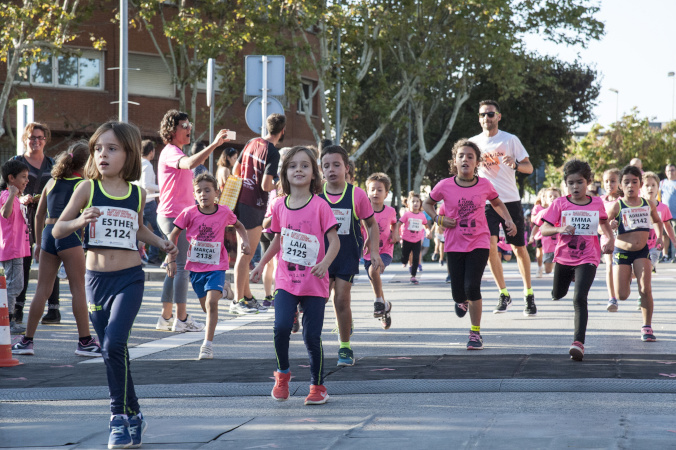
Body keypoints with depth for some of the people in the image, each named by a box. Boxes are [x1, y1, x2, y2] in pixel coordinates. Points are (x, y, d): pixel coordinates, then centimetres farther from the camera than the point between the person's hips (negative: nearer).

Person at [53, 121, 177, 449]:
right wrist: (80, 221, -21)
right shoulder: (88, 189, -3)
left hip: (129, 279, -1)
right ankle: (133, 417, 22)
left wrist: (162, 244, 11)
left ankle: (121, 416, -8)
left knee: (114, 345, -19)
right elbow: (57, 230, -2)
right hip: (96, 278, 1)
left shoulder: (138, 194, 4)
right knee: (111, 353, 8)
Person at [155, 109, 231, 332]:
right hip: (174, 215, -11)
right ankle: (181, 319, -10)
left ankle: (166, 317, 13)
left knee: (176, 267, 11)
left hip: (177, 216, 11)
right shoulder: (170, 152, -12)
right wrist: (214, 145, -38)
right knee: (182, 266, -10)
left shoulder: (175, 153, 22)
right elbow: (190, 163, -34)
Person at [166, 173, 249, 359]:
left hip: (216, 266, -2)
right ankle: (223, 290, 49)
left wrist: (245, 241, -2)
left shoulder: (224, 212, -7)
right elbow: (173, 235, 1)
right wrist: (171, 260, -4)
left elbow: (238, 225, 15)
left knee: (211, 302, -20)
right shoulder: (189, 213, -10)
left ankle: (208, 344, -15)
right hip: (195, 266, 2)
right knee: (206, 307, 14)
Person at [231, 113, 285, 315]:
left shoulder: (252, 143, 9)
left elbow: (235, 170, 15)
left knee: (244, 252, 14)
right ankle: (237, 301, -4)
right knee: (246, 254, -6)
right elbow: (266, 185, -20)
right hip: (254, 205, -9)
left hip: (241, 199, 9)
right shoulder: (273, 152, -15)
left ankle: (248, 297, 22)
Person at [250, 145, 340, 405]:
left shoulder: (320, 206, -6)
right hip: (286, 280, 3)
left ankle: (318, 386, 15)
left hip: (314, 283, -2)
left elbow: (334, 241, -10)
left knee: (312, 336, -2)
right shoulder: (280, 206, 6)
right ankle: (282, 374, 8)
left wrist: (325, 263, -27)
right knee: (281, 327, -16)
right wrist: (261, 264, 22)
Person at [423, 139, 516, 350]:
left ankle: (475, 333, -2)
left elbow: (497, 203, 17)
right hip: (454, 245, 1)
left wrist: (508, 221, 1)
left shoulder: (484, 185, -3)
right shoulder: (445, 186, -5)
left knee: (472, 286, -17)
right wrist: (438, 218, -6)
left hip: (479, 244, -1)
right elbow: (428, 203, 12)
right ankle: (462, 300, 43)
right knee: (459, 293, 2)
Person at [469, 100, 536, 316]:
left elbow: (529, 168, 0)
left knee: (519, 248, 4)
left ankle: (529, 295, 17)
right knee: (490, 245, -14)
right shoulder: (474, 142, 8)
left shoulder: (510, 140, 1)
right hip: (486, 201, 1)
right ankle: (504, 294, -2)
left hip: (511, 200, -1)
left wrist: (515, 164, -20)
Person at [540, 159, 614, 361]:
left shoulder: (597, 203, 0)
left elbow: (604, 221, 21)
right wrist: (560, 229, -28)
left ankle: (578, 342, -21)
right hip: (563, 258, 2)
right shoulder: (560, 204, -5)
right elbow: (543, 230, -8)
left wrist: (610, 239, 3)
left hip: (587, 259, -2)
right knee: (558, 295, 22)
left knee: (579, 299, -18)